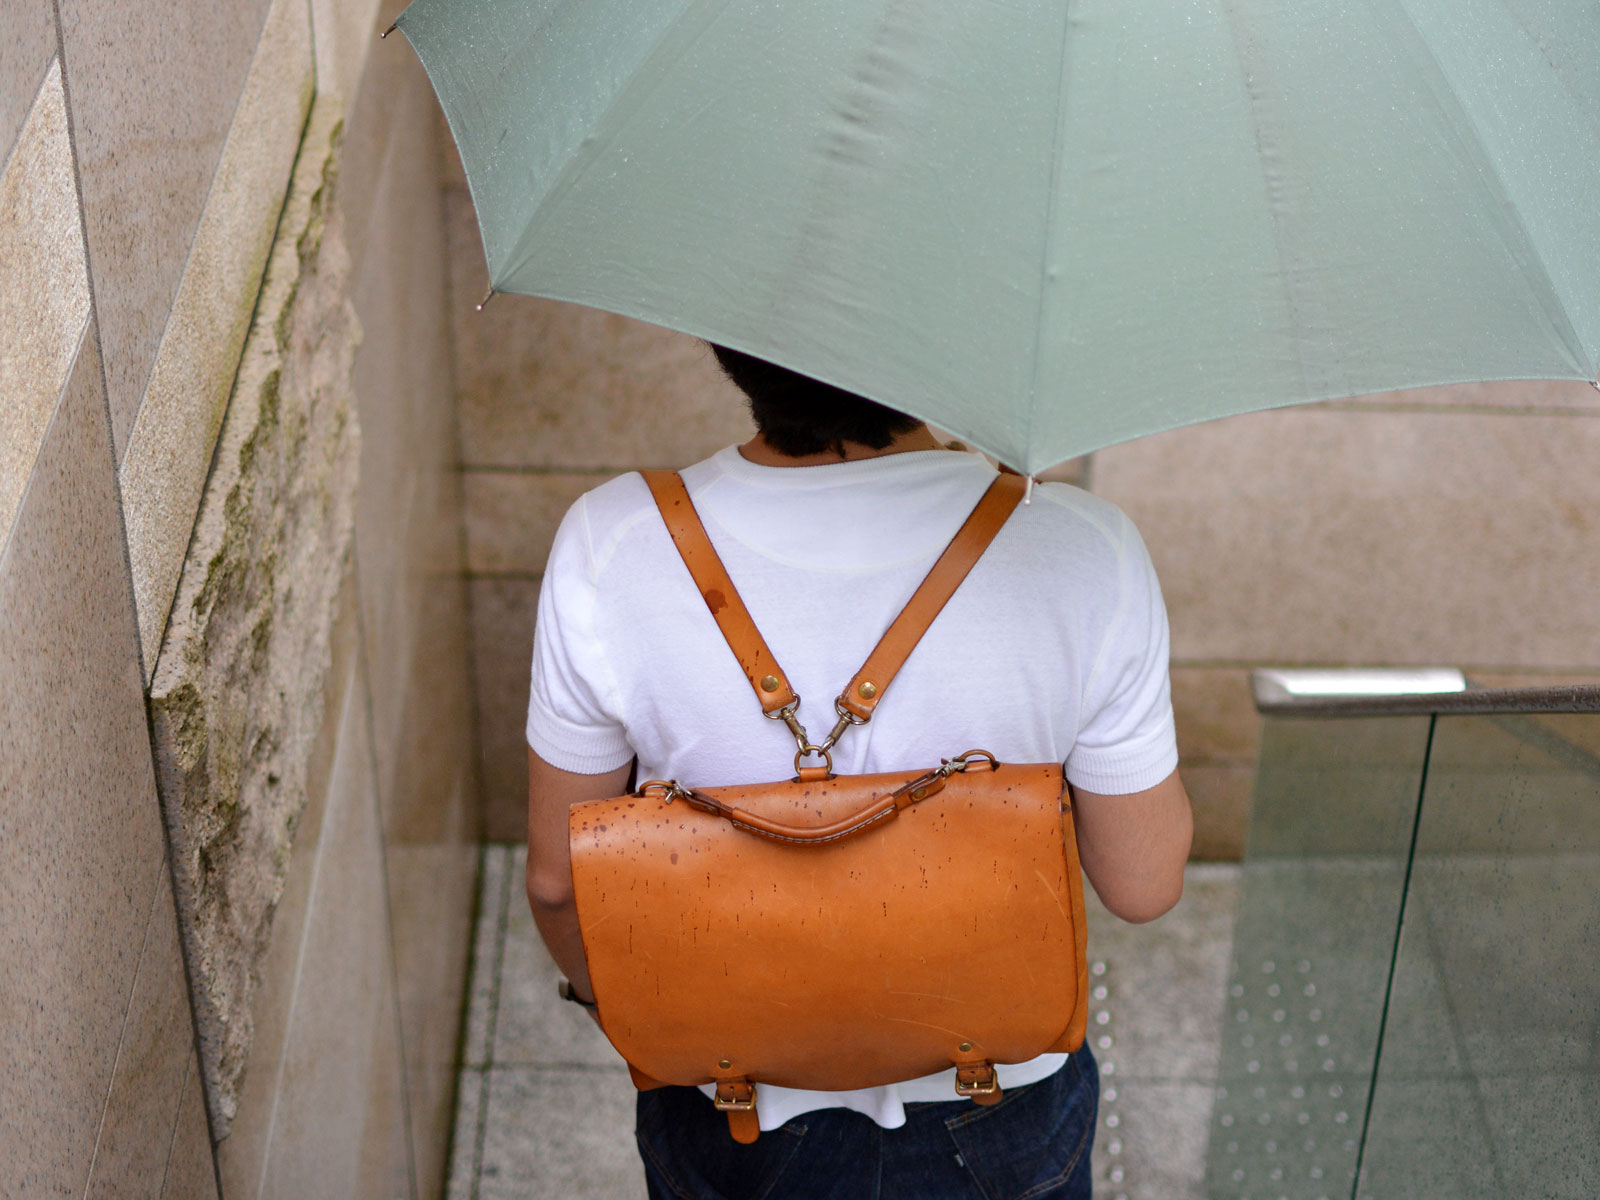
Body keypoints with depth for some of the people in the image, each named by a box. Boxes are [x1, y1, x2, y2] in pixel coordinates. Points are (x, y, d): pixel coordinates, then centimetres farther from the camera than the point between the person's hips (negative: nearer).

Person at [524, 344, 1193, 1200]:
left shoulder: (611, 551, -27)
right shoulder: (1083, 553, -28)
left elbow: (558, 877, -11)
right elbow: (1144, 885, -15)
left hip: (732, 1122, 1)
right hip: (1001, 1106, 0)